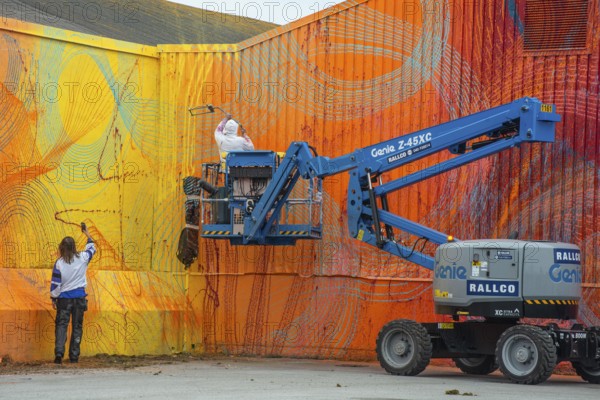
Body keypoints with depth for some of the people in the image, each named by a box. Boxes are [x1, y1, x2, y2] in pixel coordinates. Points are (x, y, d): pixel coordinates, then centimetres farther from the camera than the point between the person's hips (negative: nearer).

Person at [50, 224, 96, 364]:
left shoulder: (59, 263, -9)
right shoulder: (82, 258, -4)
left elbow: (55, 283, -6)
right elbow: (91, 248, 18)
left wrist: (53, 298, 5)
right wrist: (87, 234, 31)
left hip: (64, 298, -2)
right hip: (79, 297, 2)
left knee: (61, 325, 1)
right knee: (77, 326, 9)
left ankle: (59, 352, -17)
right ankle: (74, 355, 8)